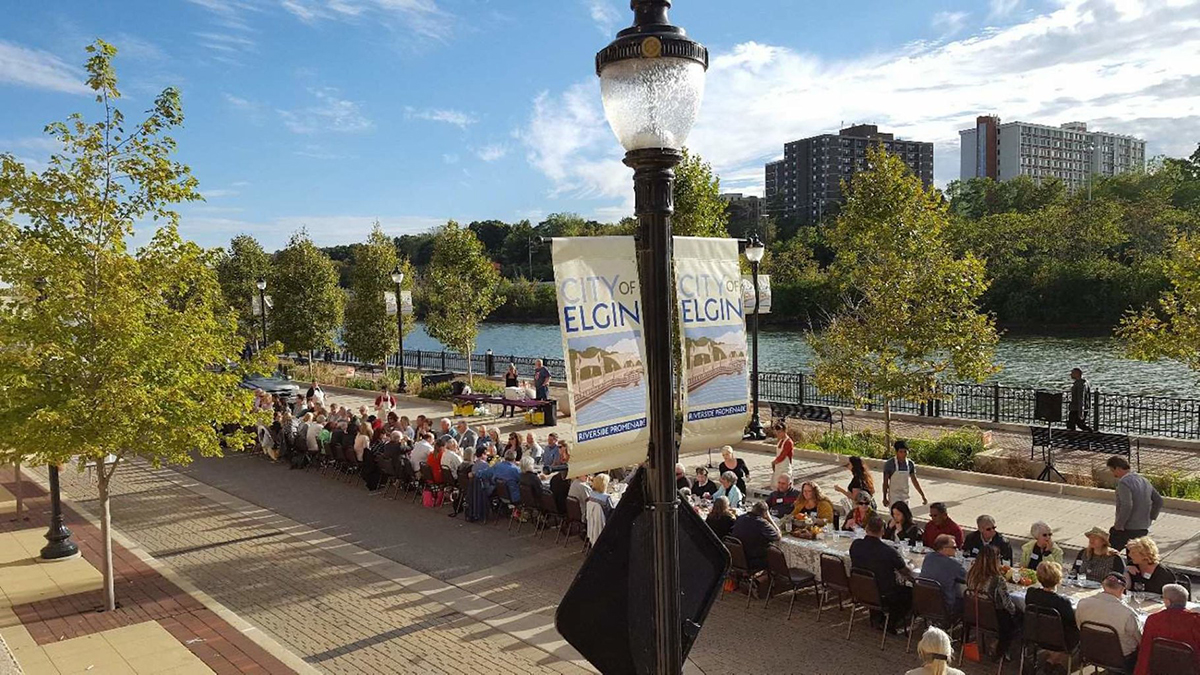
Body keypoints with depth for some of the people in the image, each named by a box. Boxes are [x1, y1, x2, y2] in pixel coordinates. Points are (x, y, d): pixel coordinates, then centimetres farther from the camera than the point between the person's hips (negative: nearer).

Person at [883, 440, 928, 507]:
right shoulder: (889, 464, -13)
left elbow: (914, 481, 6)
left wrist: (923, 496, 5)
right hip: (893, 496, -4)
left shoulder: (910, 464, -2)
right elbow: (885, 482, -8)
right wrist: (885, 498, -9)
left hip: (905, 496, 4)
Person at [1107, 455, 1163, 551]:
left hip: (1128, 529, -9)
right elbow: (1159, 501, 16)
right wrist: (1150, 518, 16)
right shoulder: (1144, 480, 11)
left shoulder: (1123, 483, -18)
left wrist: (1118, 525, -18)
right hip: (1144, 529, 9)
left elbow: (1126, 506, -27)